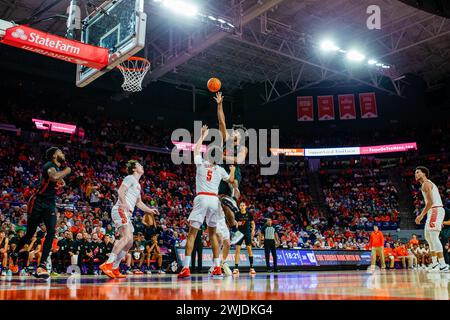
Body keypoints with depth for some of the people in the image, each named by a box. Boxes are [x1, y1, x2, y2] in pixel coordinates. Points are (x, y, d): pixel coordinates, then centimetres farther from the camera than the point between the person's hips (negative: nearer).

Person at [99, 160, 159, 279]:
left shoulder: (137, 184, 27)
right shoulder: (130, 178, 0)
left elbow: (138, 202, 35)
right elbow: (121, 191, -16)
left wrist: (150, 210, 23)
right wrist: (124, 204, -32)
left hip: (127, 213, 10)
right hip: (120, 210, -10)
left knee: (129, 242, 7)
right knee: (127, 237, -25)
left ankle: (114, 269, 9)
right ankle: (107, 264, -28)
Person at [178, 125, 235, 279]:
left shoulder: (201, 163, 6)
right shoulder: (220, 170, 10)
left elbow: (196, 149, 24)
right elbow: (231, 180, 26)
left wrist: (203, 135, 34)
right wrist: (232, 169, 44)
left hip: (202, 198, -3)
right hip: (215, 200, 3)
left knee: (192, 233, -2)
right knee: (212, 233, 15)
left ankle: (186, 268, -11)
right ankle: (217, 267, 12)